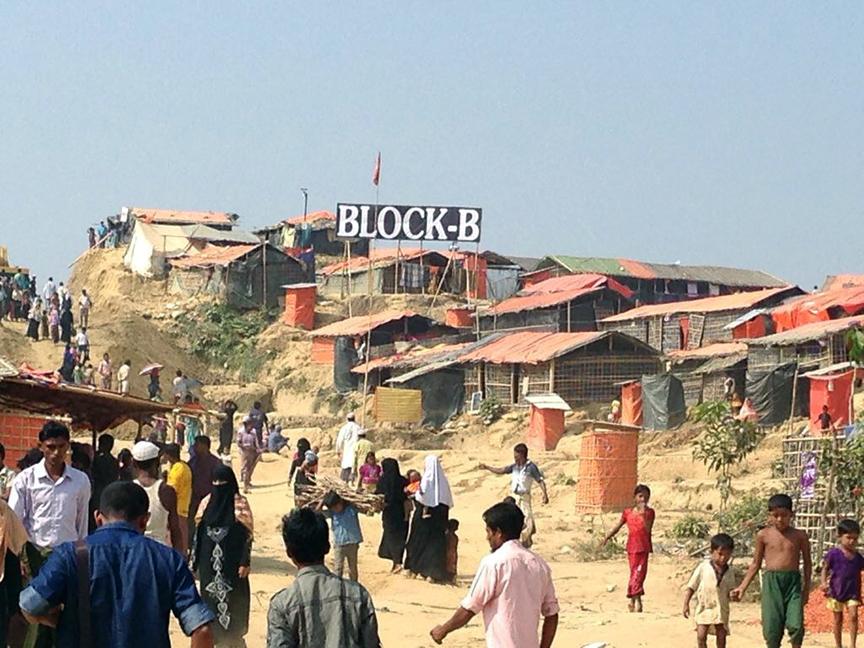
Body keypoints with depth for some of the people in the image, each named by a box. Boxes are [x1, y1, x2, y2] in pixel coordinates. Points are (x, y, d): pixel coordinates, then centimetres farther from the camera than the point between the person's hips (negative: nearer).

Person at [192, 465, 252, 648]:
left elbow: (248, 535, -7)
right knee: (211, 599, 7)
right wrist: (195, 560, 9)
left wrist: (245, 562, -13)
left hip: (231, 562, -5)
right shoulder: (207, 503, 7)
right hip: (210, 563, 5)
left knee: (232, 600, -3)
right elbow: (198, 532, 11)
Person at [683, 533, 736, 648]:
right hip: (704, 607, -2)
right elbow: (691, 587, 0)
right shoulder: (703, 567, -5)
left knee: (721, 636, 6)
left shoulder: (729, 572, 3)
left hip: (721, 609, 2)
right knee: (701, 635, -10)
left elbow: (731, 590, 12)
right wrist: (686, 604, -4)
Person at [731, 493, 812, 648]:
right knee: (772, 627, 0)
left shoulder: (799, 536, 5)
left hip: (793, 582, 0)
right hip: (771, 582, 0)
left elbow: (807, 563, 13)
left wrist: (806, 588, 7)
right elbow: (756, 563, 13)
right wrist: (742, 587, 8)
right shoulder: (764, 535, 5)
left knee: (795, 625, -13)